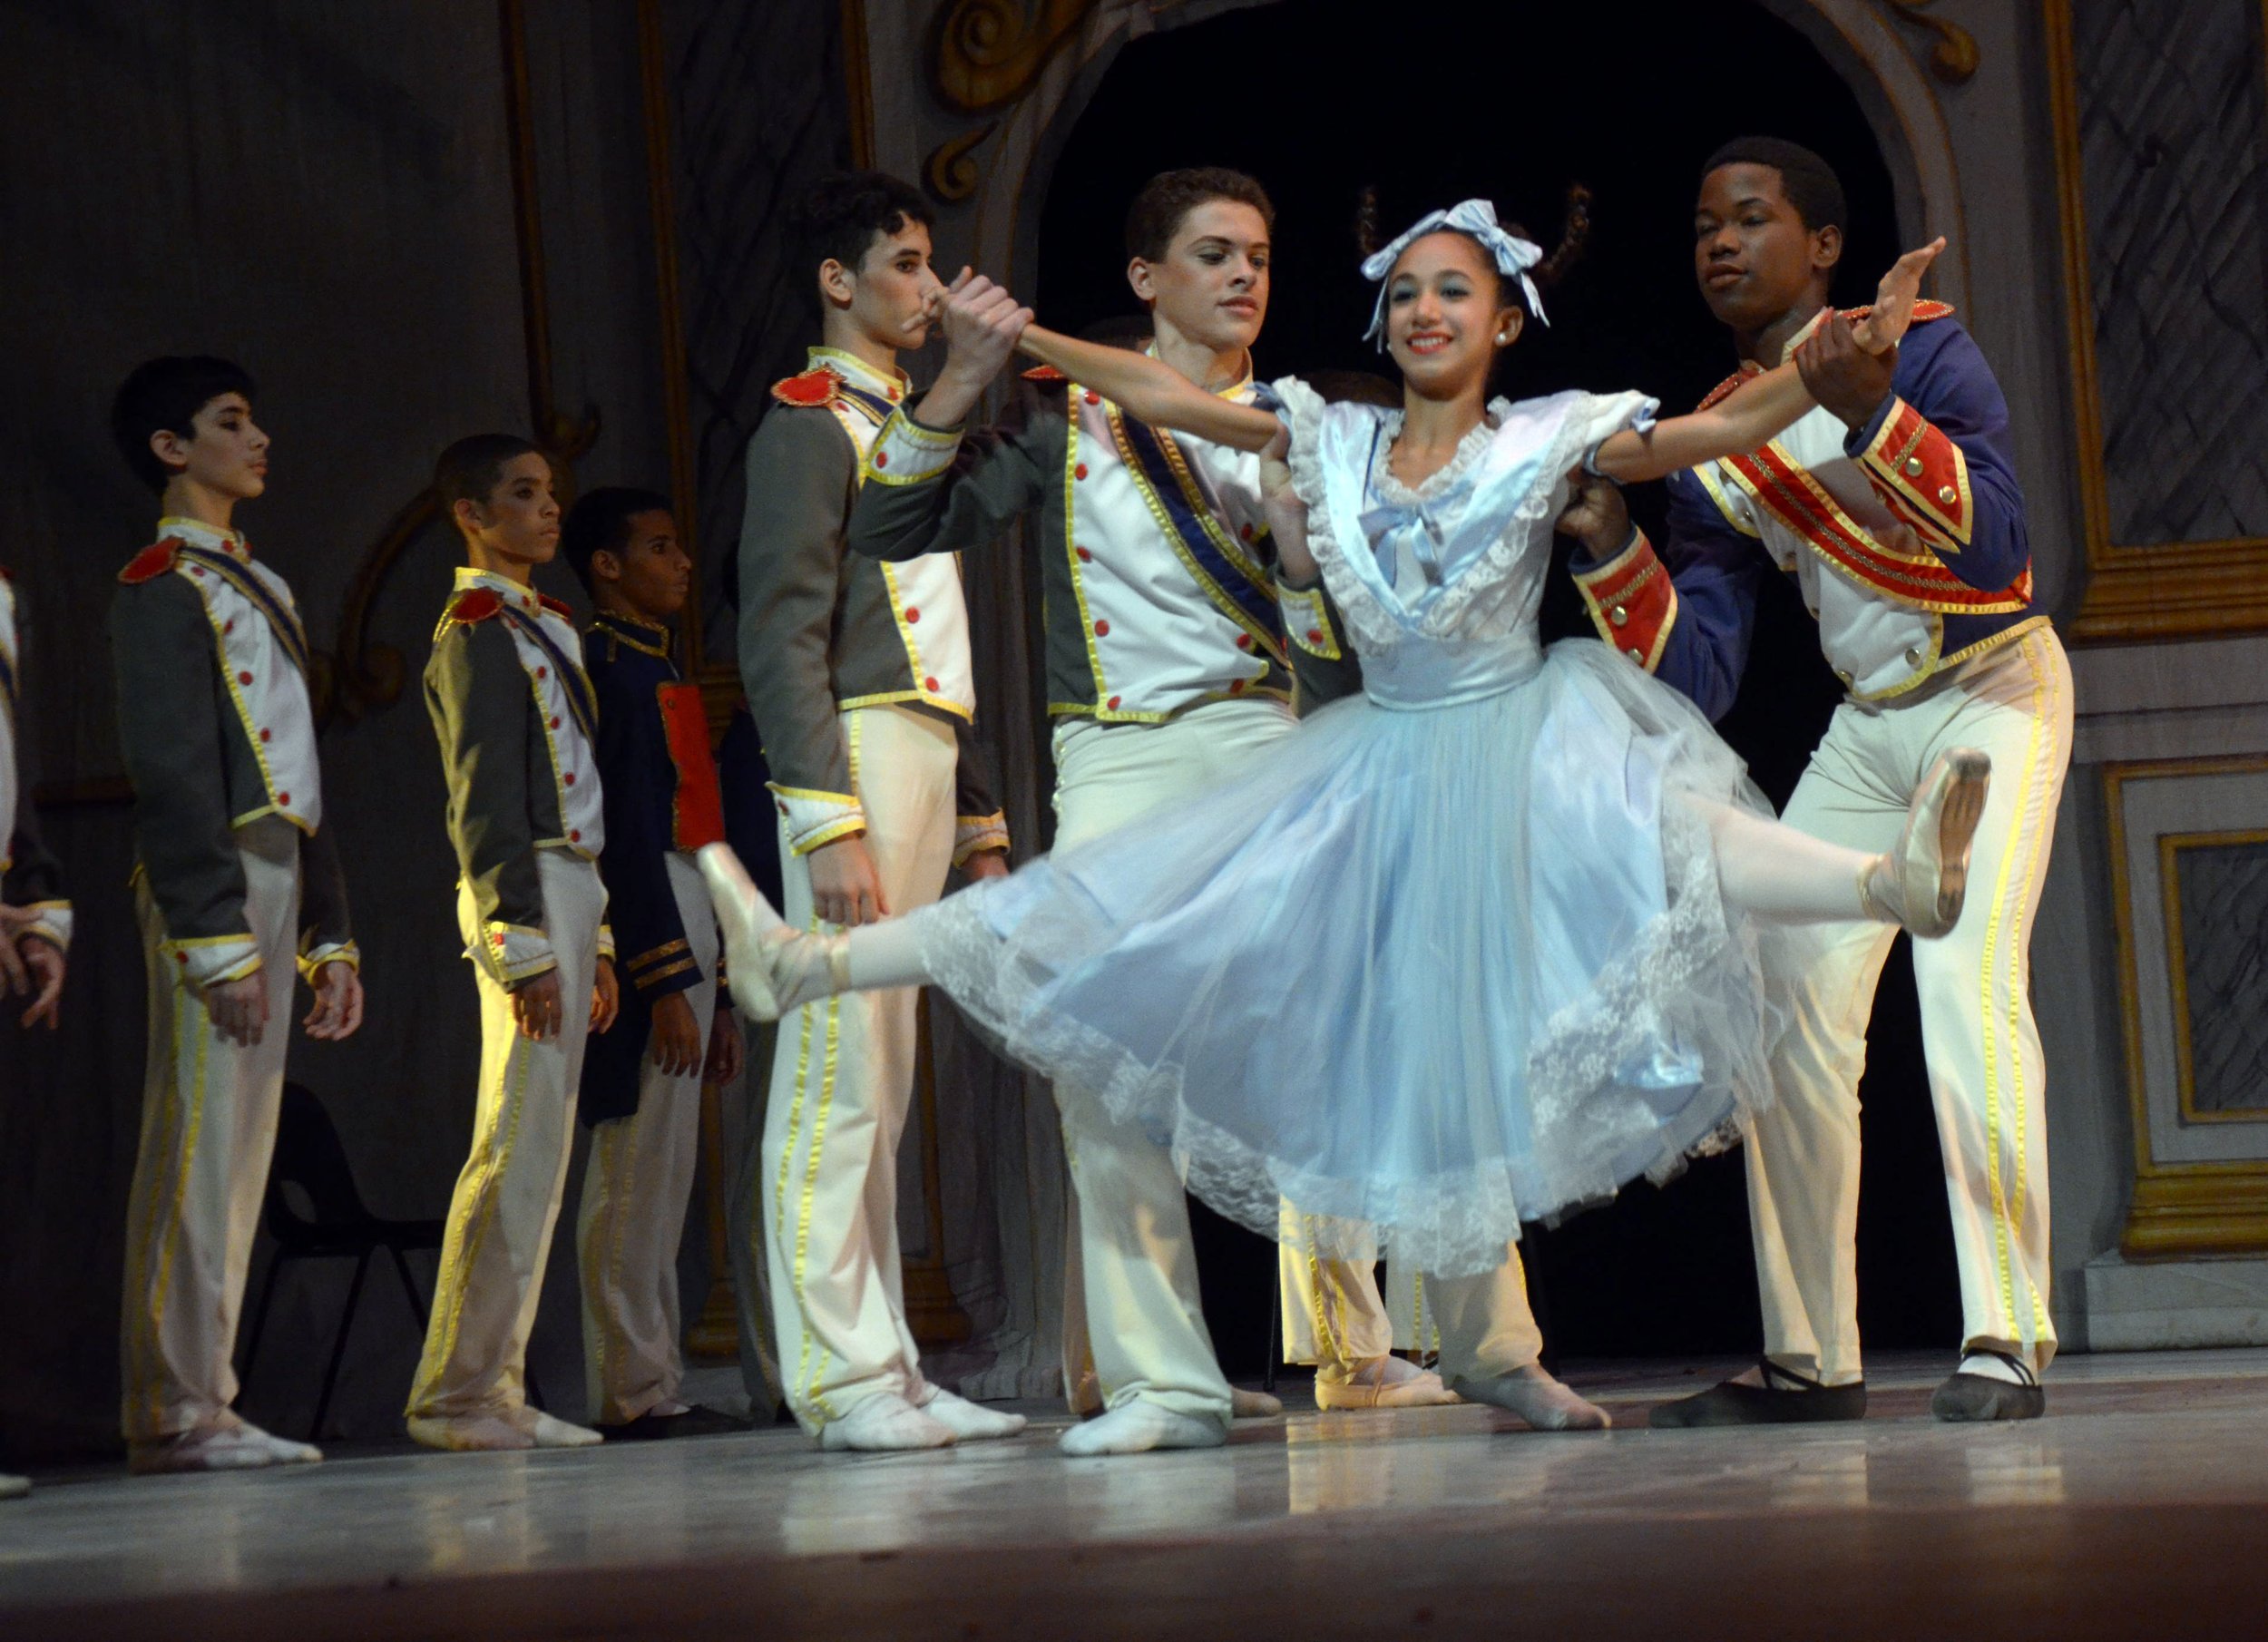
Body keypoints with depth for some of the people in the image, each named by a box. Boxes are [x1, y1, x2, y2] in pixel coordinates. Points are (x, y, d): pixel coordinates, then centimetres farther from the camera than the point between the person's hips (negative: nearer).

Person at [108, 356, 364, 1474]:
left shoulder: (260, 587, 23)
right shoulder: (162, 585, -5)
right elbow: (172, 773, -14)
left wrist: (327, 933, 20)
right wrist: (218, 935, -20)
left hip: (275, 881, 9)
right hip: (209, 885, -9)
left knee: (240, 1151, 8)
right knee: (197, 1144, -10)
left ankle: (206, 1402, 10)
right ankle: (174, 1412, -10)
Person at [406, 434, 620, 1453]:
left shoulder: (544, 625, 21)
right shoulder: (477, 632, -8)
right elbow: (484, 802, -15)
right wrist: (525, 943, -20)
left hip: (567, 894, 10)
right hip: (525, 900, -10)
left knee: (538, 1151, 8)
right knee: (518, 1149, -12)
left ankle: (494, 1387, 11)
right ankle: (458, 1395, -10)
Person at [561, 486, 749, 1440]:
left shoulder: (657, 671, 22)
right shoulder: (607, 666, -8)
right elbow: (627, 834, -17)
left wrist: (717, 999, 21)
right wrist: (668, 983, -21)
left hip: (684, 943, 10)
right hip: (646, 944, -10)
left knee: (658, 1176, 10)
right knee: (639, 1173, -9)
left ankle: (650, 1388, 13)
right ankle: (632, 1393, -8)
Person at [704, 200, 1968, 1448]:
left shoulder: (1550, 439, 0)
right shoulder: (1332, 441, 10)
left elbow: (1727, 427, -8)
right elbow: (1160, 394, 13)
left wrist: (1842, 351, -22)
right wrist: (1015, 337, 12)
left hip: (1518, 748, -4)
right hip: (1381, 768, 4)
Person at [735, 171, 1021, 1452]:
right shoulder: (811, 423, -4)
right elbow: (781, 639, -14)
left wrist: (982, 825, 21)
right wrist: (831, 825, -21)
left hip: (929, 760, 9)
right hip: (858, 753, -9)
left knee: (884, 1087, 9)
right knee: (838, 1067, -11)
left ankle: (885, 1368, 11)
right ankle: (839, 1377, -12)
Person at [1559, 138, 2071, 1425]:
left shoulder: (1923, 349, -14)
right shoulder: (1716, 447, 3)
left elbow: (2000, 547, -28)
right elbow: (1697, 678, -2)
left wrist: (1872, 412, -37)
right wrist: (1612, 550, -15)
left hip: (1996, 696, -6)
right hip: (1869, 726, 6)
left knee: (1966, 970, -24)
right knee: (1787, 1003, -4)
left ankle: (2008, 1338, -21)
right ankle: (1812, 1357, 3)